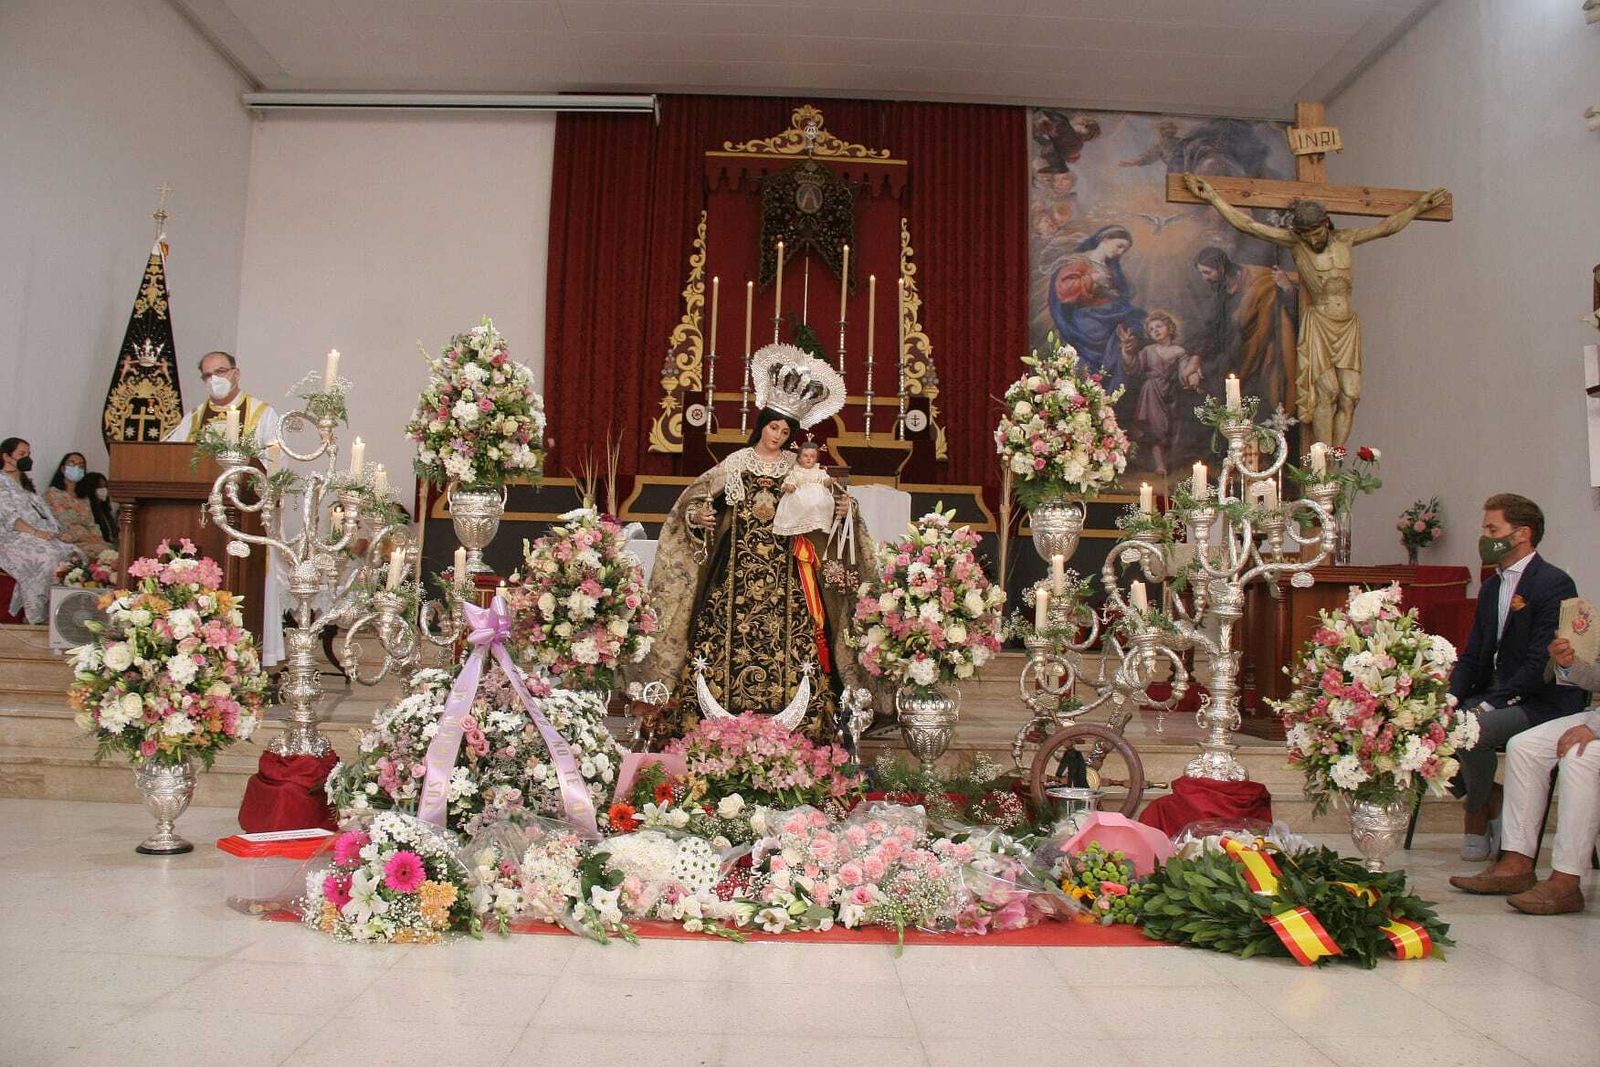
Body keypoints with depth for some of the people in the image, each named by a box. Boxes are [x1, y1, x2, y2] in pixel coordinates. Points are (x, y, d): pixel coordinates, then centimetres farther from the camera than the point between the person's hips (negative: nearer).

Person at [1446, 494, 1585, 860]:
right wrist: (1452, 697, -5)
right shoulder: (1491, 588, 15)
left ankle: (1480, 813, -4)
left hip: (1542, 703, -8)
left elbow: (1541, 662, -19)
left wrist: (1490, 704, -23)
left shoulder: (1554, 584, -12)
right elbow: (1472, 655, 13)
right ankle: (1485, 801, 2)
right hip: (1495, 695, 8)